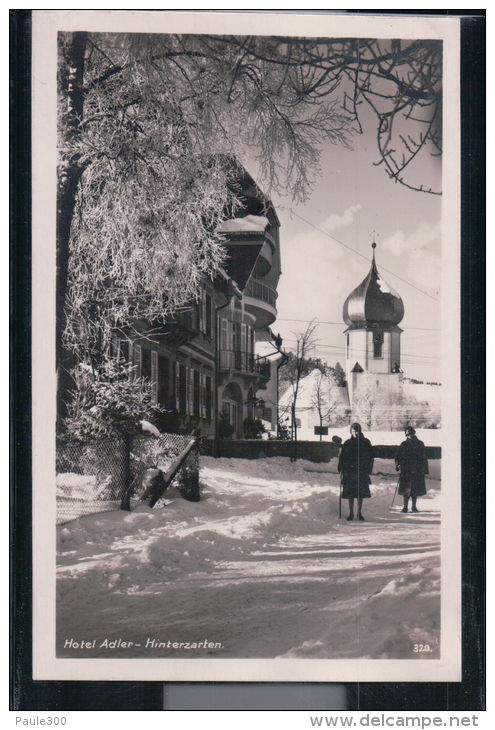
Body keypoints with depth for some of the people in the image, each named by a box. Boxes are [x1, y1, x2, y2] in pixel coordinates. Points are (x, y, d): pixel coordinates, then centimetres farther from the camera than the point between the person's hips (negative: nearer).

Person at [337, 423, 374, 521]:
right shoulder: (347, 443, 4)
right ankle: (351, 513, 12)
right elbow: (342, 457, 8)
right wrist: (341, 469, 0)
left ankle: (359, 513, 13)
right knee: (350, 493, 2)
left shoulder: (366, 443, 3)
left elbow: (370, 457, 6)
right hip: (349, 471, 0)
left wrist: (368, 469, -1)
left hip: (362, 472, 0)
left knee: (361, 493, 3)